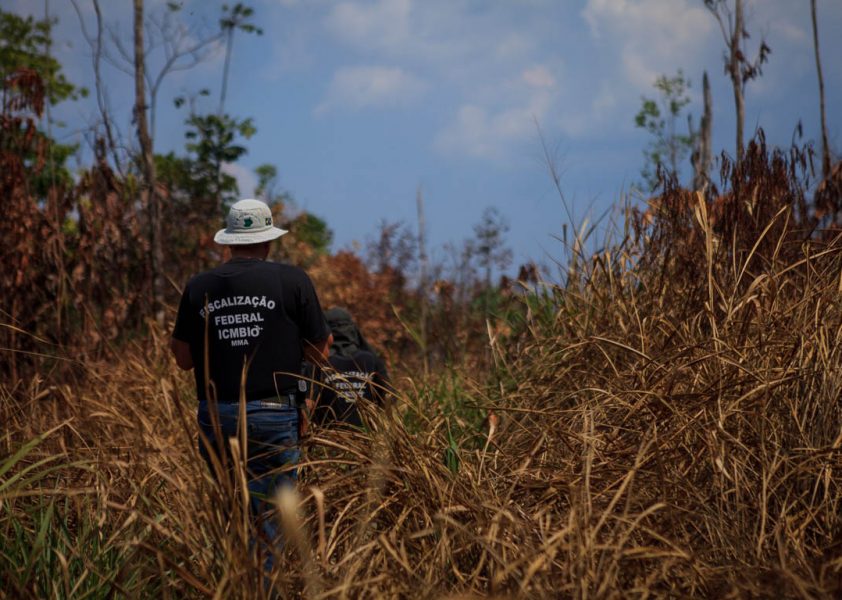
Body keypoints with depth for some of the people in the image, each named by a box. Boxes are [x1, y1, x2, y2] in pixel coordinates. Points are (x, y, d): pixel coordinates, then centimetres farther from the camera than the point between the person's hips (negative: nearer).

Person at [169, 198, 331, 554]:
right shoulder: (293, 281, -2)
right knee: (271, 517, 0)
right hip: (273, 417, -3)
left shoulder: (198, 287, 5)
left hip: (215, 417, 3)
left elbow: (184, 359, 11)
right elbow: (319, 354, 1)